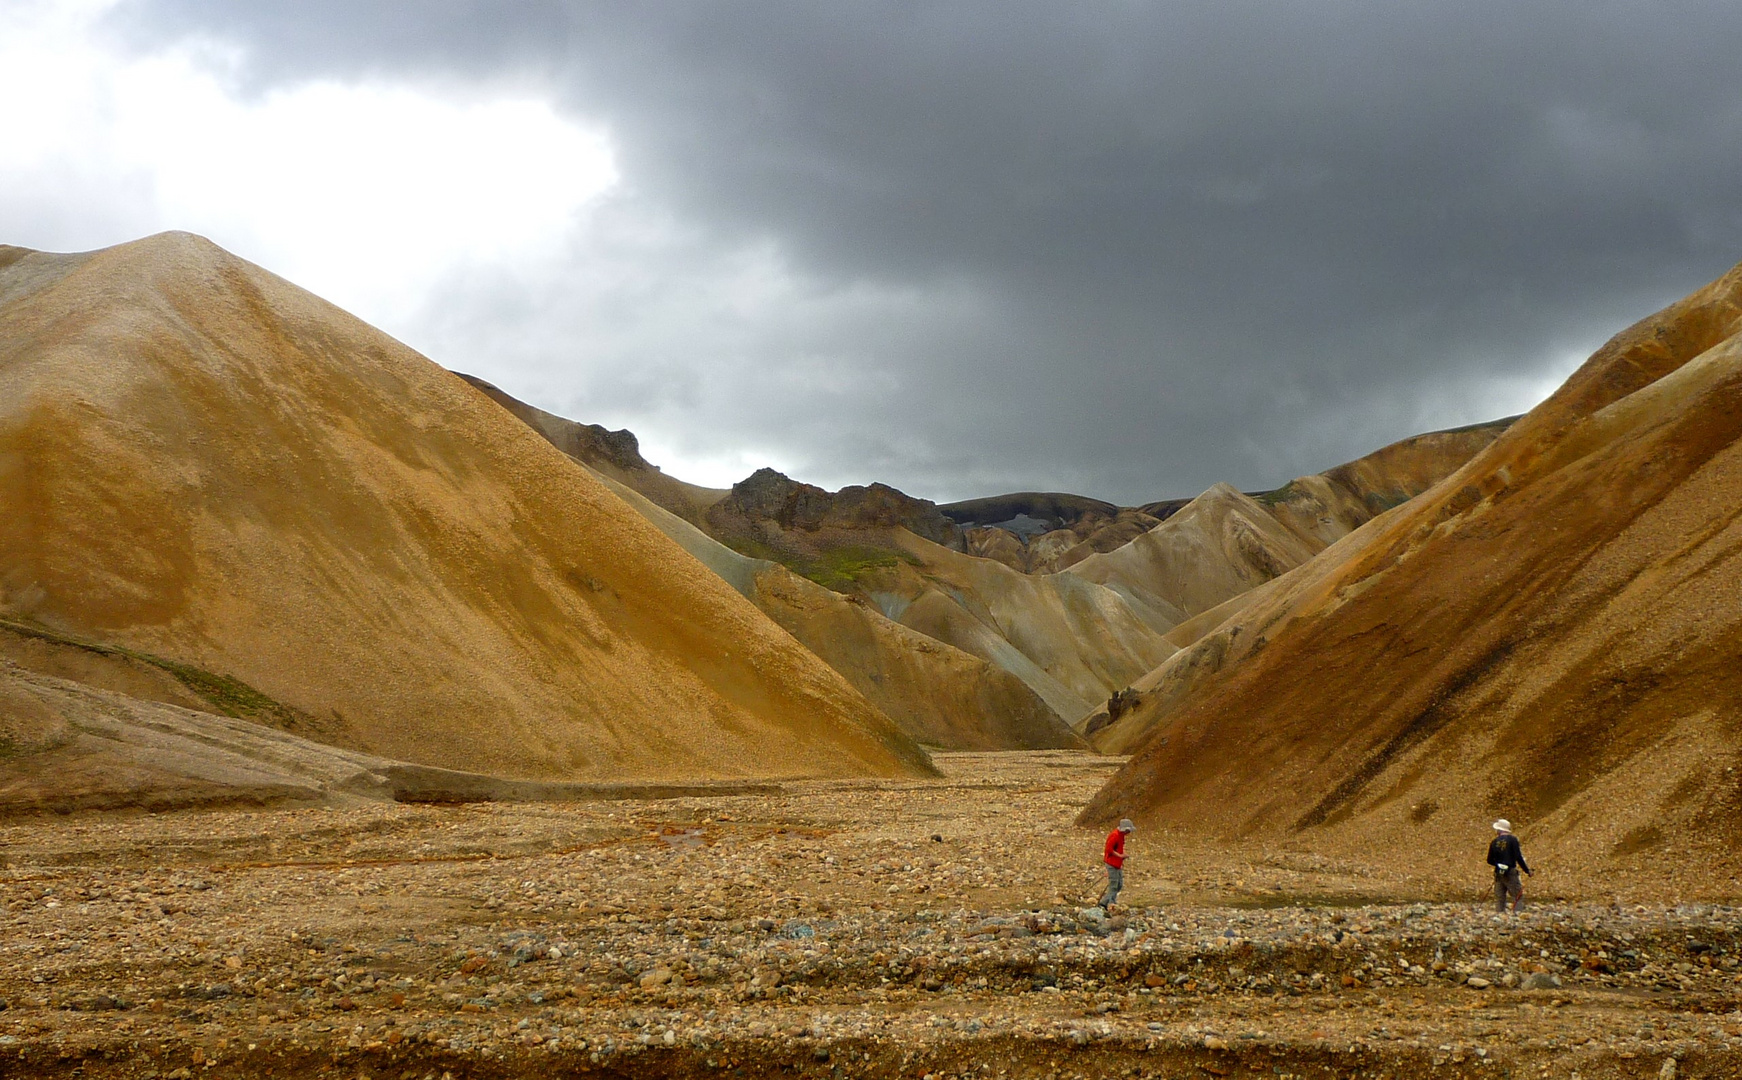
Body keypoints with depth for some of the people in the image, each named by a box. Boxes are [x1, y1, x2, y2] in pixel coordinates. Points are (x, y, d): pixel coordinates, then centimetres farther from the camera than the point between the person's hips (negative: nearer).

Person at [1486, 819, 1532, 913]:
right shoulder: (1513, 840, -6)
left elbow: (1490, 861, 9)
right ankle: (1516, 913, -12)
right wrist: (1527, 870, -5)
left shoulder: (1494, 842, 5)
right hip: (1511, 872, -4)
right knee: (1518, 896, 0)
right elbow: (1518, 857, -12)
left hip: (1498, 873, 4)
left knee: (1499, 898, 10)